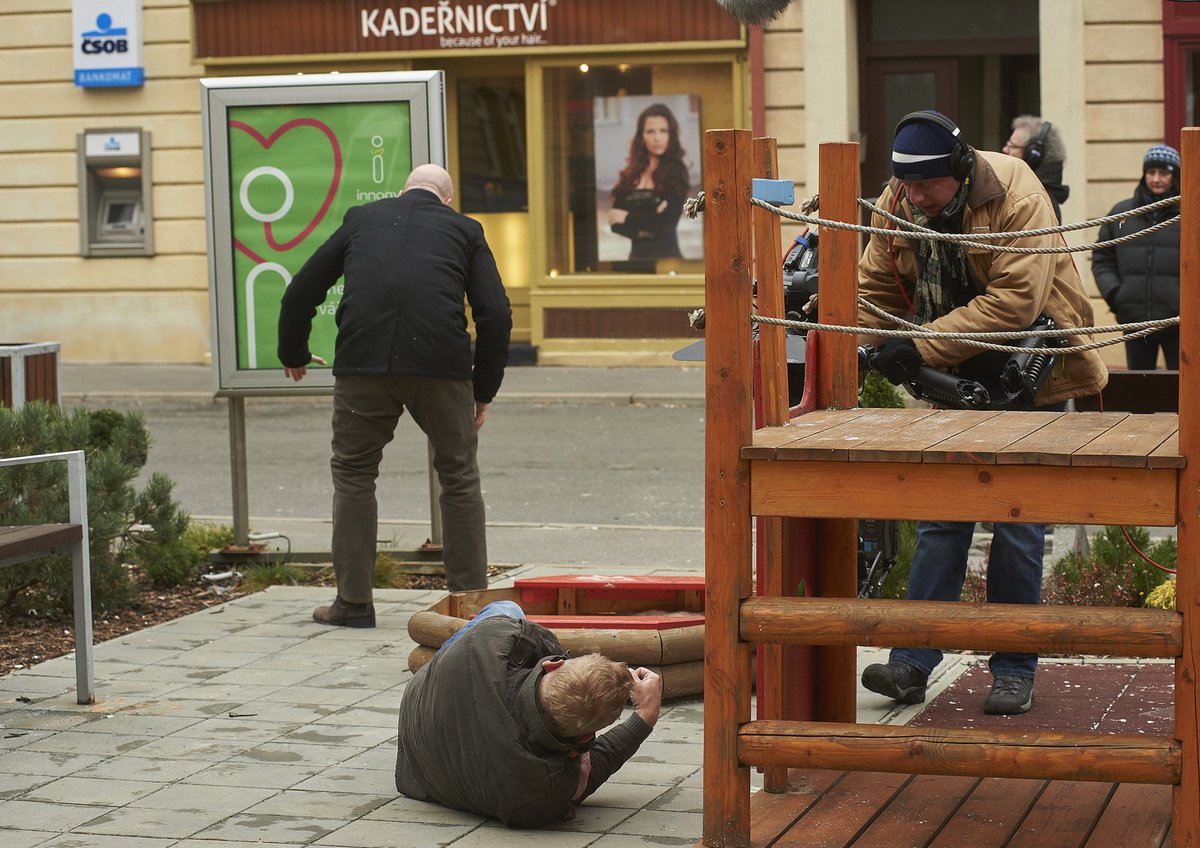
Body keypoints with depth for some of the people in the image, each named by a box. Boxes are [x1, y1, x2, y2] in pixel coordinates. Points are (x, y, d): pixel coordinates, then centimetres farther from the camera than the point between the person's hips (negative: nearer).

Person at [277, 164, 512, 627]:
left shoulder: (362, 219, 21)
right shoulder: (464, 229, 18)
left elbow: (301, 292, 23)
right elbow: (496, 314, 9)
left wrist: (293, 354, 39)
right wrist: (483, 392, 17)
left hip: (363, 363, 0)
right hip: (442, 364, 0)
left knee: (353, 474, 15)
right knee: (459, 478, 14)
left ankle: (353, 601, 14)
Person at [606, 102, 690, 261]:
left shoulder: (676, 171, -7)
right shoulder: (630, 174, 5)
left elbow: (667, 223, -14)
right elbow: (615, 222, 0)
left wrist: (628, 218, -4)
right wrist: (645, 229, -16)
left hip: (666, 256, -4)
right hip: (637, 256, 4)